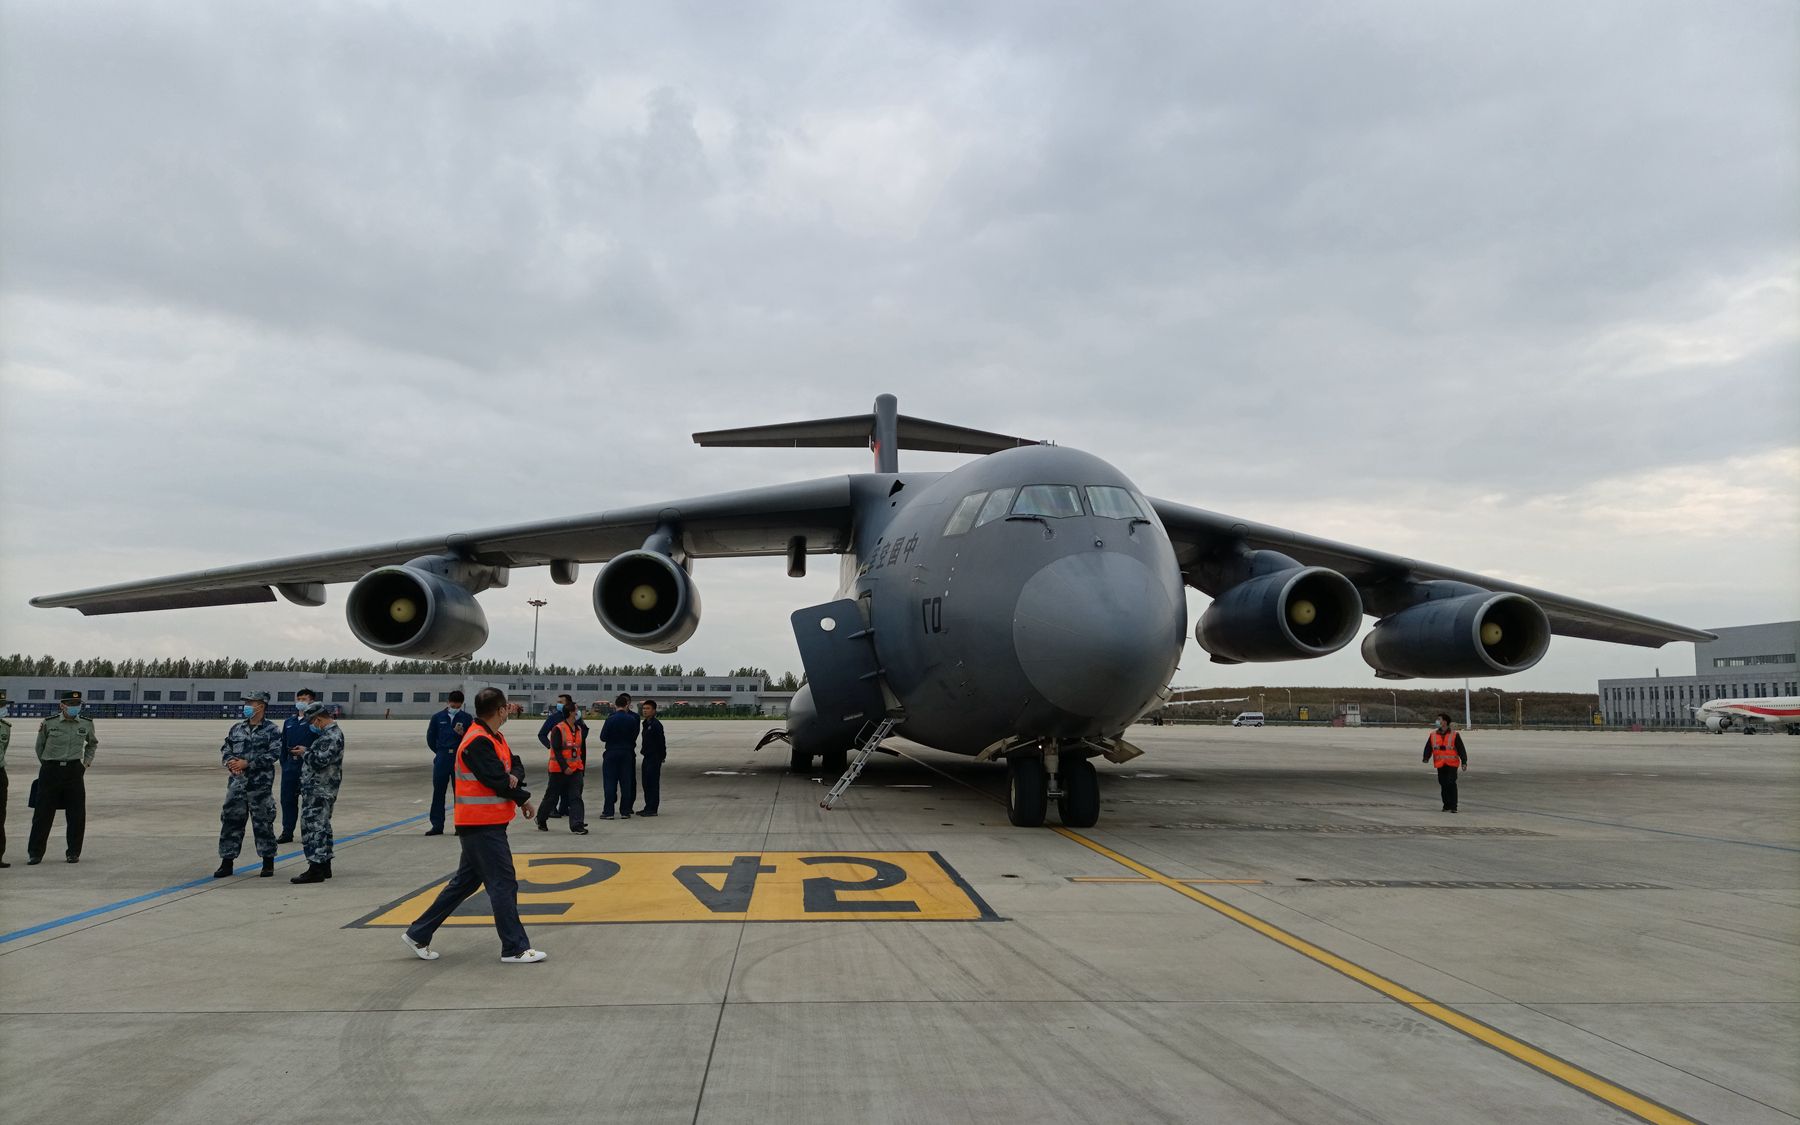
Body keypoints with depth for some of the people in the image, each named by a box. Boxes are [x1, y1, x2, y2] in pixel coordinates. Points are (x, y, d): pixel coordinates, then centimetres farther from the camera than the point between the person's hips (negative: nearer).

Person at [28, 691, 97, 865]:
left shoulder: (87, 724, 4)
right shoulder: (49, 723, -3)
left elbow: (92, 743, 23)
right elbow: (40, 746, 12)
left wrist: (87, 762, 14)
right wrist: (46, 765, 12)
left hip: (74, 771, 2)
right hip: (50, 770, -2)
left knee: (76, 815, 1)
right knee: (43, 813, 1)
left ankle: (73, 853, 11)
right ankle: (35, 854, 11)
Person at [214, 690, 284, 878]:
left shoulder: (272, 730, -4)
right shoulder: (236, 728, 13)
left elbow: (274, 754, -13)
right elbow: (225, 749, 14)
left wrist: (247, 763, -17)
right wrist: (230, 761, -8)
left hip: (260, 785, -5)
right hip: (236, 783, 5)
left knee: (263, 823, 2)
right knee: (231, 821, 6)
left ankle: (268, 864, 13)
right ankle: (226, 863, 15)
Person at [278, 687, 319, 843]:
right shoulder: (289, 721, 16)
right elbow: (283, 744, 20)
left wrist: (306, 750, -18)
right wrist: (283, 763, 13)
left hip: (308, 766, -6)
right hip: (291, 765, 6)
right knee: (287, 799, 8)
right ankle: (287, 832, 16)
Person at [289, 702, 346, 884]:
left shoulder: (332, 736, -18)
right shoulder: (330, 733, 15)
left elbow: (320, 761, -24)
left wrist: (305, 752, -8)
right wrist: (306, 752, 7)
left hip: (318, 792, -11)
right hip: (318, 790, 11)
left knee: (313, 828, -9)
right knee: (321, 827, 16)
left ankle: (315, 869, -9)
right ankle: (324, 866, 23)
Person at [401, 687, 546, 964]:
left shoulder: (494, 738, 13)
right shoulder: (478, 742, -19)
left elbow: (515, 765, 11)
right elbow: (497, 782, -23)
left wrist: (514, 776, -12)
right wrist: (523, 798, -8)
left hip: (483, 825, 10)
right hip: (482, 826, -10)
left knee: (465, 882, 16)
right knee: (503, 884, -4)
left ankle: (418, 935, 24)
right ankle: (515, 949, 3)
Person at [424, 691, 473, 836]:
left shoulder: (467, 718, 2)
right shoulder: (437, 718, 5)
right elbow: (430, 737, 14)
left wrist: (462, 734, -16)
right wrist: (441, 752, 14)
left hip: (460, 759, -1)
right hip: (442, 760, 1)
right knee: (438, 792, 1)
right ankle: (437, 825, 6)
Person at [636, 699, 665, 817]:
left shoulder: (656, 724, -14)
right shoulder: (645, 723, 14)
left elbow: (661, 741, -16)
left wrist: (662, 756, -14)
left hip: (655, 758, -9)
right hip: (647, 757, 9)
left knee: (653, 783, -7)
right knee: (646, 783, 13)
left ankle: (652, 809, -5)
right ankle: (648, 807, 20)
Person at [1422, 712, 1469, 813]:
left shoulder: (1454, 735, -1)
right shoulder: (1433, 735, 8)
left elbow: (1461, 749, -2)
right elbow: (1428, 748, 8)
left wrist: (1464, 762, -9)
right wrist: (1426, 758, -9)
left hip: (1452, 764, -4)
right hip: (1440, 765, 4)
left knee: (1451, 784, -11)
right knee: (1443, 785, 6)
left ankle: (1453, 806, -5)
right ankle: (1446, 806, 16)